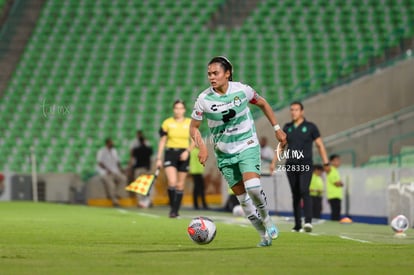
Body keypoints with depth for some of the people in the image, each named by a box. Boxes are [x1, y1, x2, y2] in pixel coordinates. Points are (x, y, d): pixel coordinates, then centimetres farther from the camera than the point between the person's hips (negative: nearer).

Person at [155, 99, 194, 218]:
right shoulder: (167, 123, 2)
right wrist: (159, 158, 3)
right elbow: (162, 141, 6)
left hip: (183, 155, 1)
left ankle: (176, 210, 14)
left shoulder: (190, 123, 3)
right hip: (170, 153, -1)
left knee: (180, 185, 5)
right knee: (172, 182, -18)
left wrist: (187, 151, -11)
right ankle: (172, 208, -2)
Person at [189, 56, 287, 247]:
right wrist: (202, 147, -15)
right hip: (225, 154, 2)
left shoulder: (242, 90, -9)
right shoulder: (204, 99, -9)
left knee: (252, 186, -24)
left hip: (248, 146, -2)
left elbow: (263, 104, 10)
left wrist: (277, 128, 9)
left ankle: (266, 220, 2)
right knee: (242, 197, 1)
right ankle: (265, 235, 16)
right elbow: (194, 127, 1)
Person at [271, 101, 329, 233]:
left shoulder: (310, 127, 2)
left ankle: (308, 222, -30)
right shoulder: (287, 128, 12)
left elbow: (320, 145, 3)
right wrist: (274, 162, 13)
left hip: (305, 166, -4)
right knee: (295, 195, 6)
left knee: (304, 191, -21)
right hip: (290, 166, 4)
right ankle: (297, 225, 12)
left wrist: (326, 163, -5)